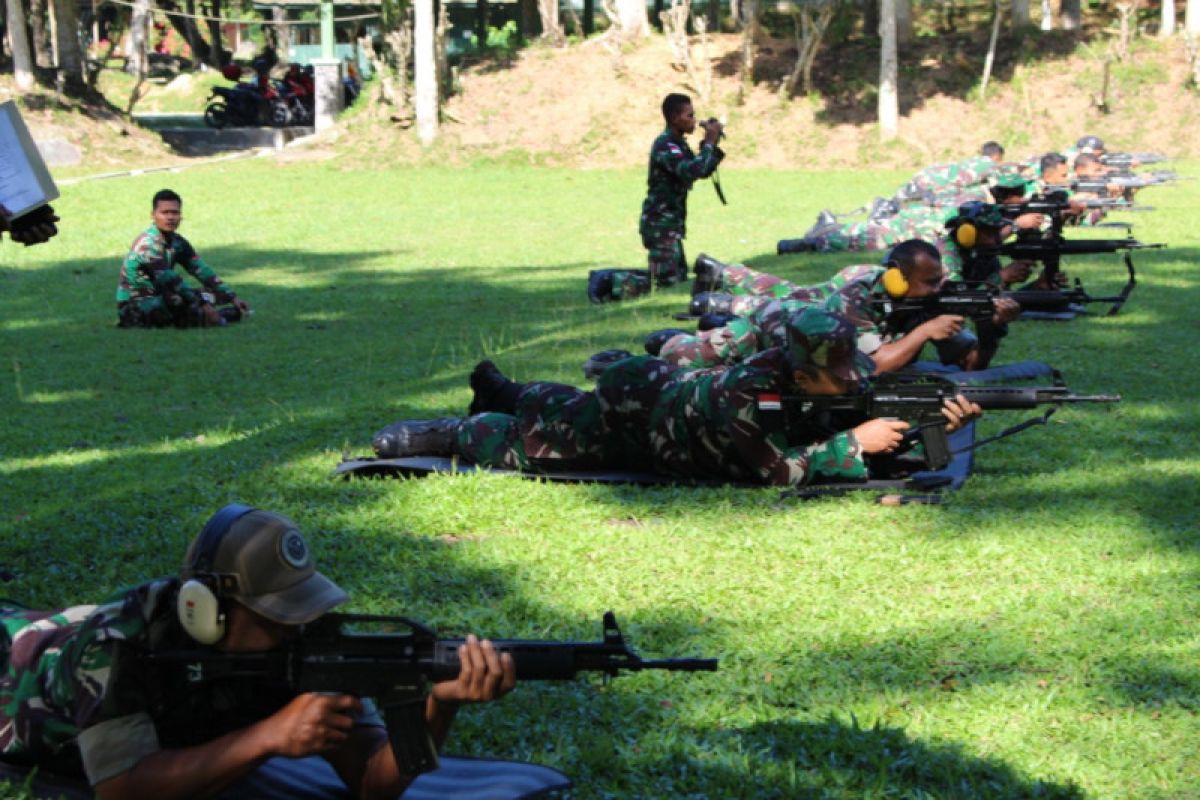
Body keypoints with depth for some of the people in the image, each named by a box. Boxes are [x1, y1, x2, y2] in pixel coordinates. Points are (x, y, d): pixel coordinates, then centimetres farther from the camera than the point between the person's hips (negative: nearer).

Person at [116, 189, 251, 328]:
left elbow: (202, 272, 2)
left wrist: (232, 297, -6)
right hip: (134, 307, -9)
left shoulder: (178, 242, 4)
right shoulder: (148, 244, -21)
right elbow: (170, 280, -27)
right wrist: (202, 304, -30)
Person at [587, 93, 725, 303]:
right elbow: (691, 172, -32)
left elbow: (703, 171, 19)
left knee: (679, 274, 19)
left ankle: (610, 277, 18)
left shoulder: (678, 143, 12)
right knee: (666, 279, -11)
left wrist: (714, 145, 4)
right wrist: (709, 143, -21)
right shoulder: (665, 145, -18)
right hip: (661, 223, -10)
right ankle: (608, 281, -8)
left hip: (672, 222, 10)